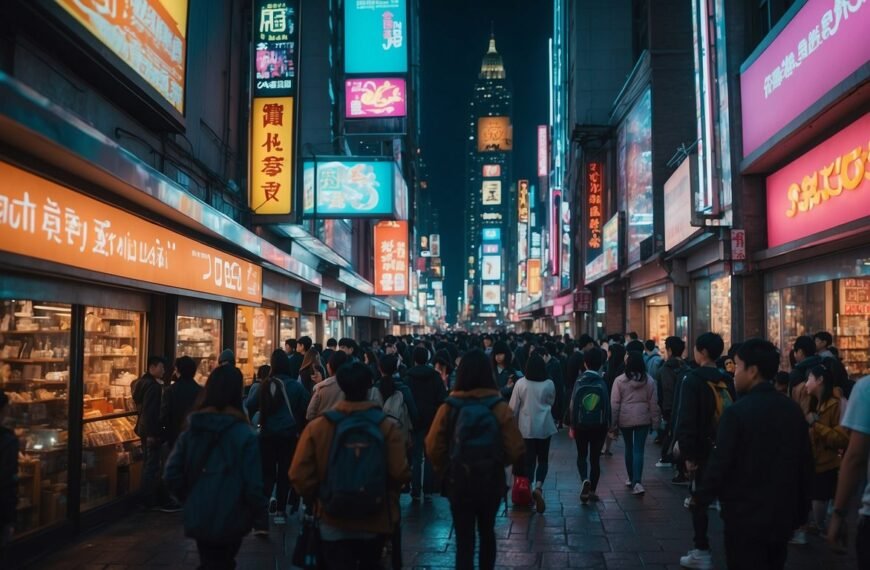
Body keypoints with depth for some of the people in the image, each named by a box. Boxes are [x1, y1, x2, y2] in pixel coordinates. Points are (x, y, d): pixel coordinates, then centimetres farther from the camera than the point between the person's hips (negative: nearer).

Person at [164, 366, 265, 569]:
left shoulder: (191, 430, -2)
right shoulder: (244, 434, -16)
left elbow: (172, 475, -4)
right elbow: (253, 485, -17)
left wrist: (189, 500, 10)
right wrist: (257, 513, 0)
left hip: (197, 518, 3)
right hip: (229, 521, -3)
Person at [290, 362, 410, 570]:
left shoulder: (317, 426, -12)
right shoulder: (388, 427, -14)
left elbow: (299, 476, -13)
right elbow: (400, 474, -17)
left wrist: (316, 498, 8)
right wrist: (387, 494, 6)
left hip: (333, 523, -1)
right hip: (375, 522, 1)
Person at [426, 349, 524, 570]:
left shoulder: (448, 408, -13)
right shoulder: (500, 407, -13)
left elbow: (433, 447, -12)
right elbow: (516, 449, -13)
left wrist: (445, 471, 6)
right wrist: (498, 462, 8)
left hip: (458, 483, -1)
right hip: (491, 482, 1)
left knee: (464, 538, 6)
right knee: (487, 531, 24)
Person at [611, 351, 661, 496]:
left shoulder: (620, 380, -7)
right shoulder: (649, 381, -2)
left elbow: (614, 404, -6)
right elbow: (653, 403, 1)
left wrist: (613, 423, 0)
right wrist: (655, 421, 9)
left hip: (625, 419, 0)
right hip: (643, 419, 0)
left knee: (629, 448, 17)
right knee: (639, 450, 0)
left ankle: (631, 479, 28)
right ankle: (637, 482, -14)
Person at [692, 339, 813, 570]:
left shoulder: (737, 412, -18)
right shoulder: (793, 410, 1)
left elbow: (720, 464, -17)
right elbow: (805, 463, 7)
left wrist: (699, 501, -3)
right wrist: (800, 510, 17)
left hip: (745, 516, -6)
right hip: (782, 515, 6)